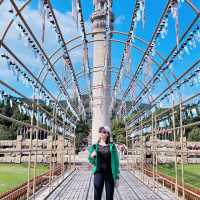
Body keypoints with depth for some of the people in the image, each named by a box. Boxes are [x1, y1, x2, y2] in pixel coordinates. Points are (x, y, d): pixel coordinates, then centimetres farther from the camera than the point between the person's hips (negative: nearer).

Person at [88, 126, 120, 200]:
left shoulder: (112, 146, 1)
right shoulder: (94, 146, 4)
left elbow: (116, 162, 2)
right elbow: (91, 161, 10)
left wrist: (117, 177, 0)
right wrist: (91, 156, -13)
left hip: (110, 174, 0)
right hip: (99, 172, 0)